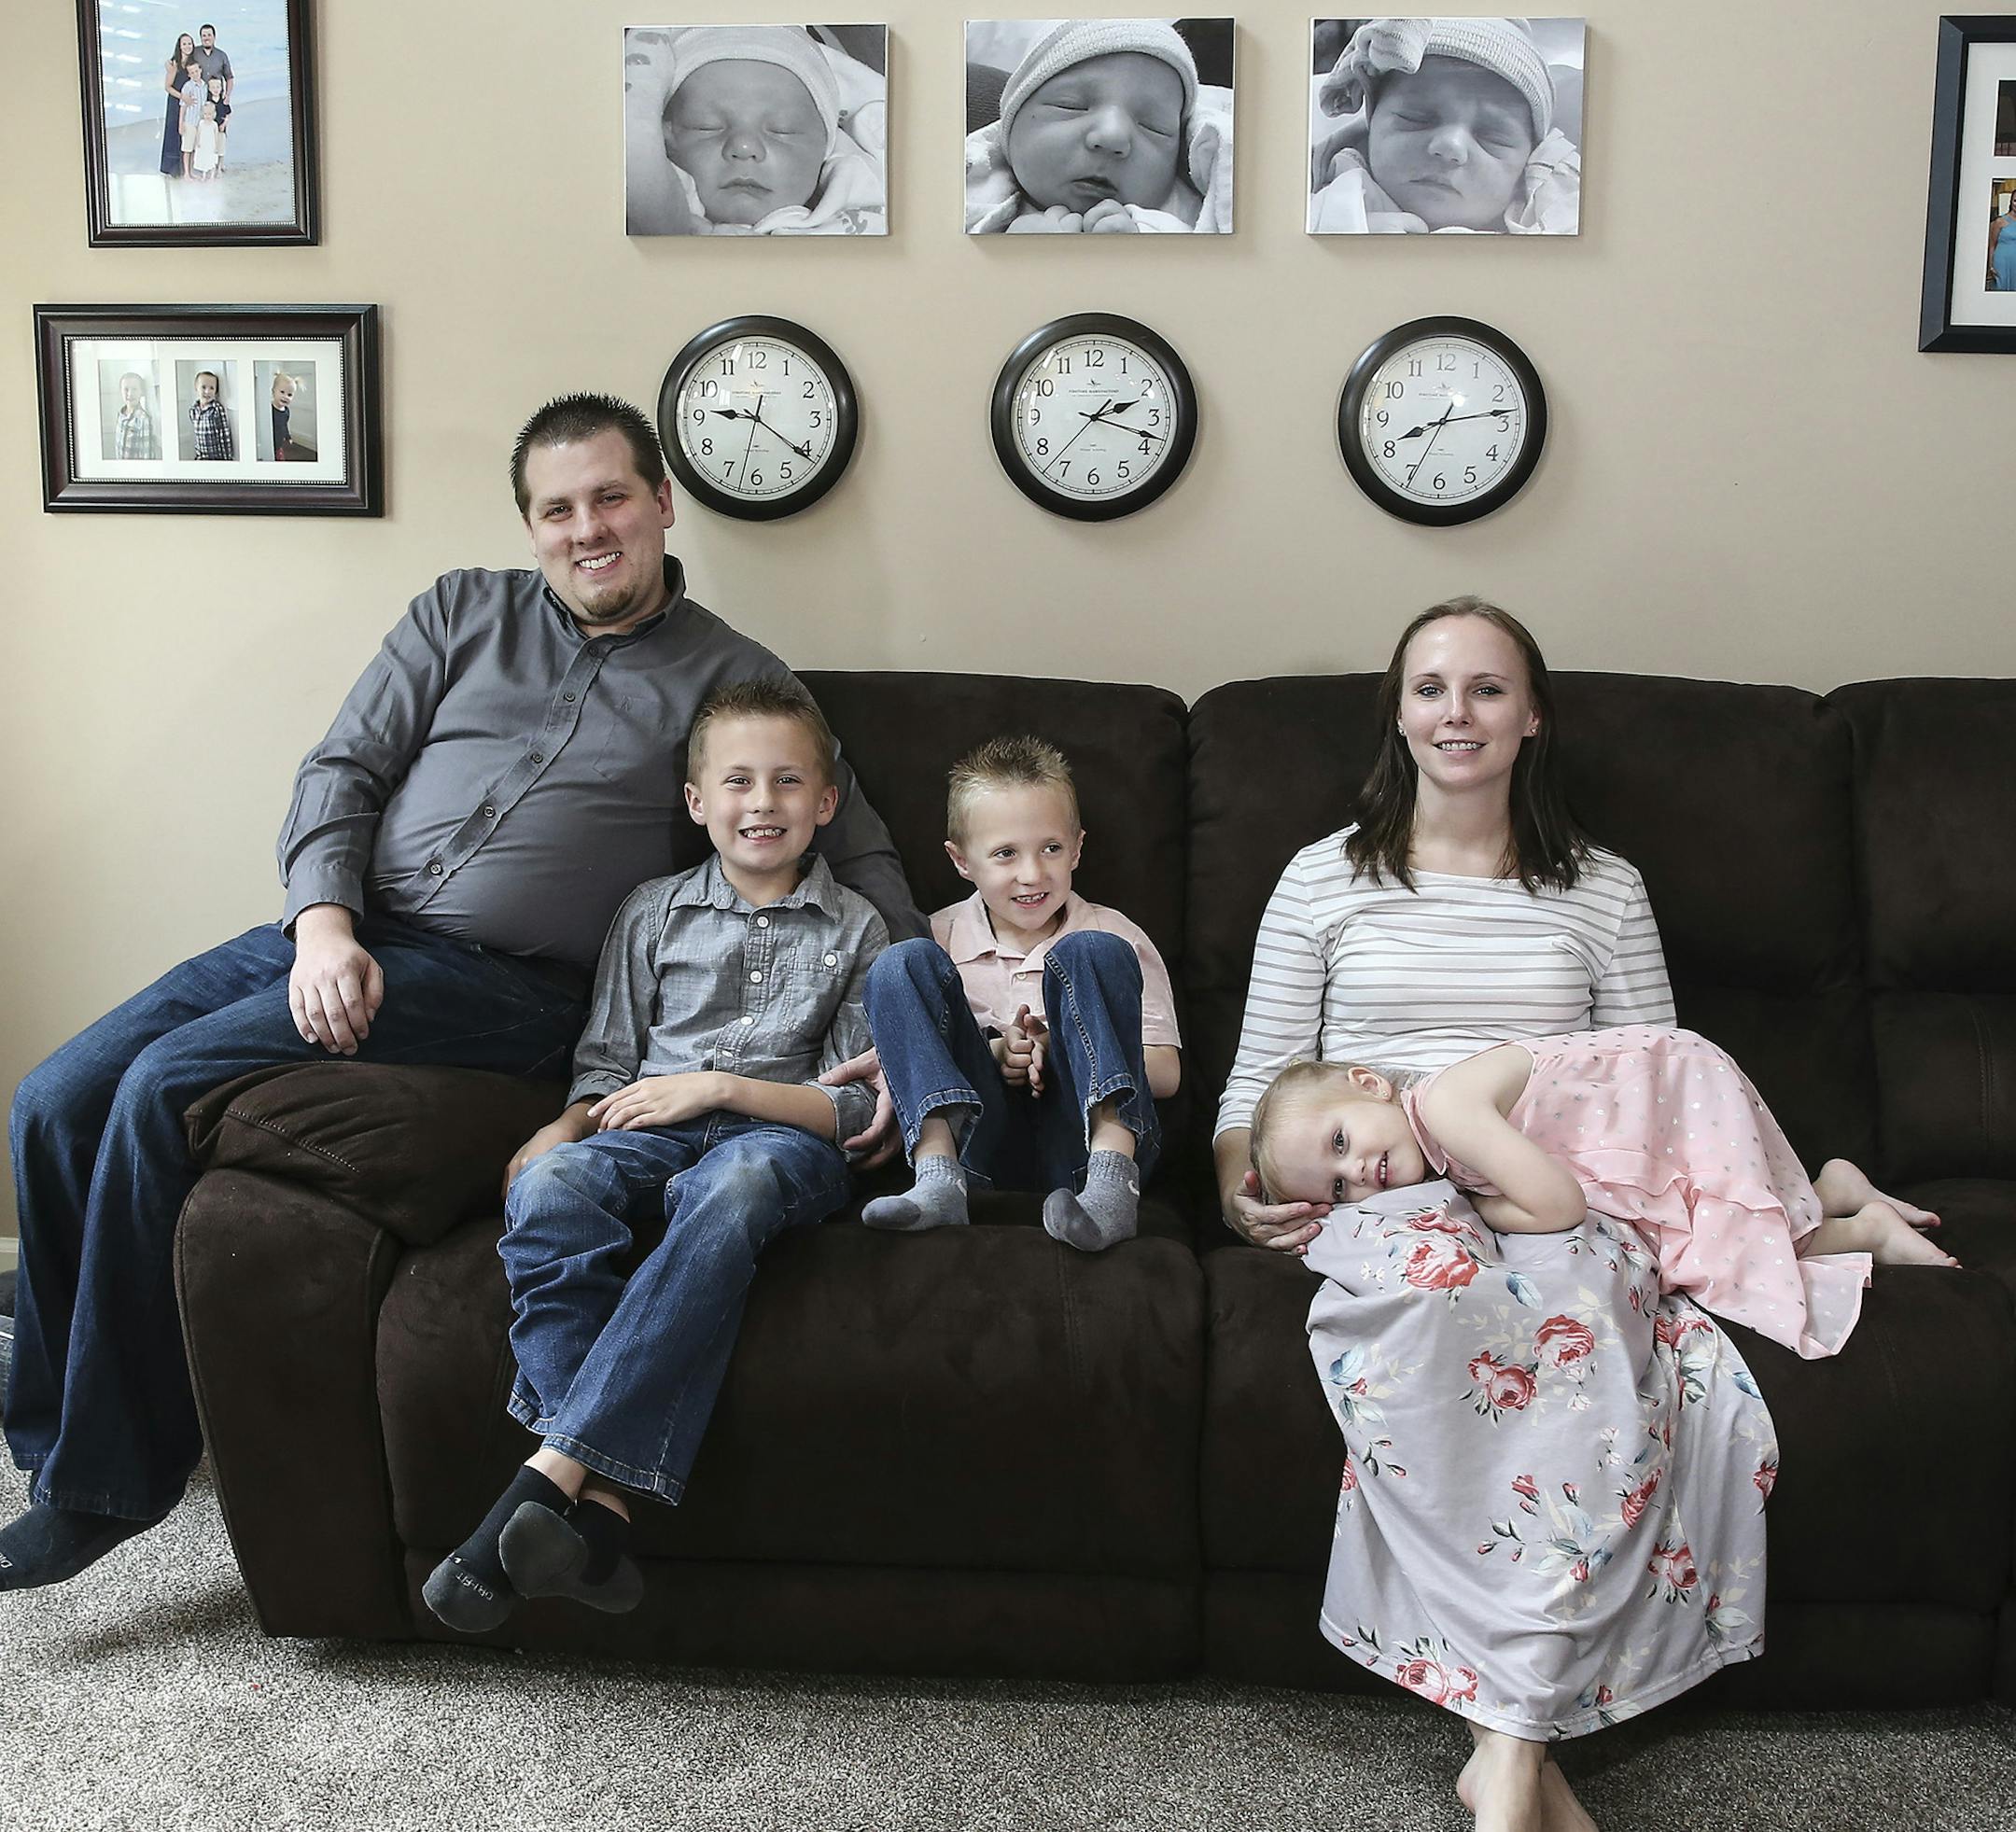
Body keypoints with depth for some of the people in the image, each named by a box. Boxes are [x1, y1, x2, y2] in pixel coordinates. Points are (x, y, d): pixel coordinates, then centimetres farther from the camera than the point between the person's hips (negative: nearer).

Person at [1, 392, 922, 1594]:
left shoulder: (735, 678, 7)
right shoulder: (462, 613, 16)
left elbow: (853, 847, 9)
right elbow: (342, 771, 10)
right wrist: (324, 922, -8)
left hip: (502, 985, -5)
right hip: (338, 933, 5)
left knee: (162, 1089, -23)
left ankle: (105, 1481, -9)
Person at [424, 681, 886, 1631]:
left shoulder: (853, 928, 12)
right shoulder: (653, 912, 20)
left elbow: (864, 1104, 5)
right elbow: (605, 1065, 18)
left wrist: (717, 1087, -6)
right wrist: (563, 1126, -5)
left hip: (782, 1134, -2)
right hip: (651, 1129, 3)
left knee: (729, 1191, -41)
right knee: (547, 1186, -33)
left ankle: (555, 1470, -45)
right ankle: (599, 1498, -43)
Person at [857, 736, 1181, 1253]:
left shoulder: (1113, 935, 10)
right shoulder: (940, 939, 13)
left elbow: (1166, 1073, 4)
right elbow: (902, 1052, 11)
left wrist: (1057, 1052, -11)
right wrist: (993, 1053, -7)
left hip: (1091, 1133, -1)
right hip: (980, 1135, 2)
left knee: (1090, 955, -21)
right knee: (903, 963, -13)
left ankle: (1111, 1183, -40)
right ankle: (938, 1177, -33)